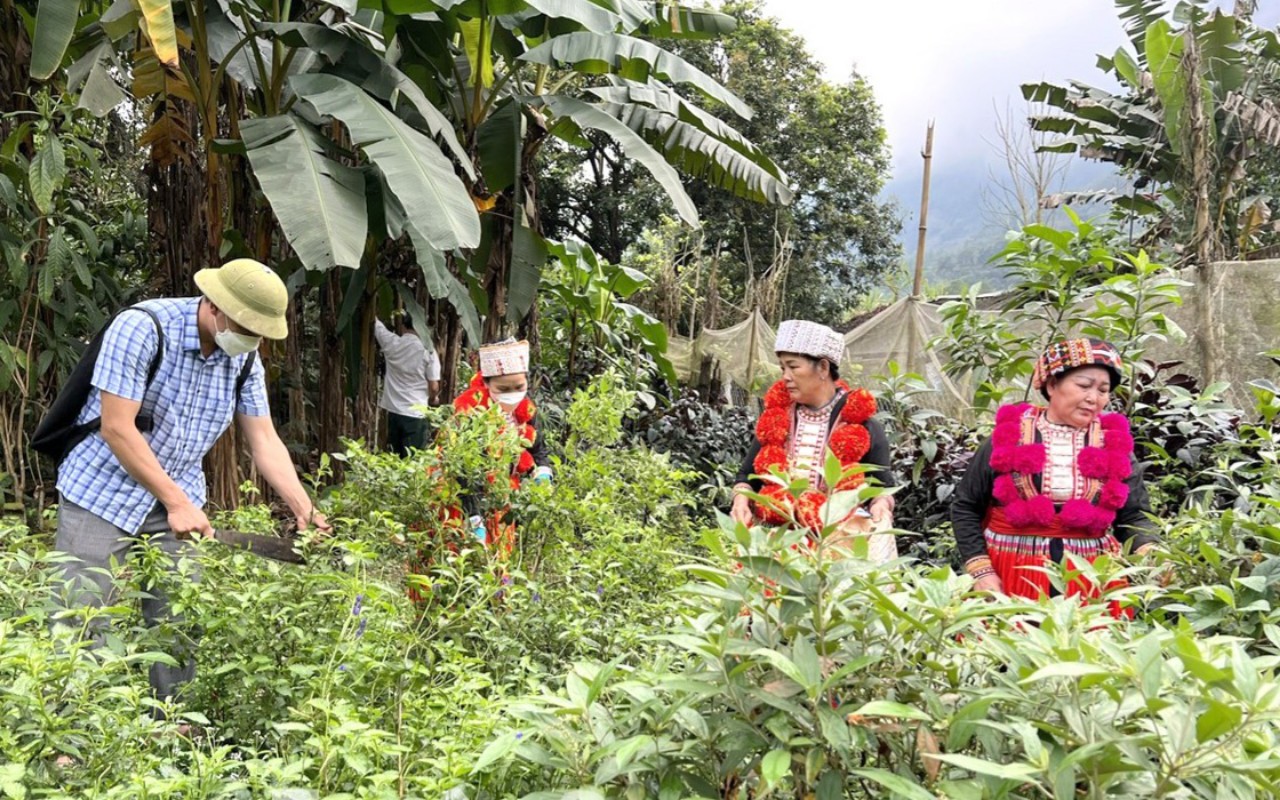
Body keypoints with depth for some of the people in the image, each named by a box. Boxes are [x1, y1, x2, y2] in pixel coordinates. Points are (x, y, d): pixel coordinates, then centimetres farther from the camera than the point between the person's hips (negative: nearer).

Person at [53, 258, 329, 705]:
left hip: (179, 501, 5)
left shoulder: (244, 357, -2)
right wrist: (177, 503, -24)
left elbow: (264, 440, -1)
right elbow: (117, 428, -23)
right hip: (102, 494, -5)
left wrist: (305, 511, -11)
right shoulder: (142, 328, -20)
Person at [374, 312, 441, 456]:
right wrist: (431, 399, 13)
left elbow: (376, 323, 17)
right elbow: (434, 387, -8)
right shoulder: (428, 351, -9)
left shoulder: (392, 343, -2)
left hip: (394, 411, 3)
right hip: (416, 414, -3)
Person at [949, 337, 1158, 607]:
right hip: (1010, 578, -1)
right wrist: (981, 572, -4)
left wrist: (1151, 555, -14)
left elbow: (1134, 516, 6)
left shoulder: (1114, 443, 7)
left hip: (1092, 581, 2)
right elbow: (966, 507, 5)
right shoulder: (1010, 435, 1)